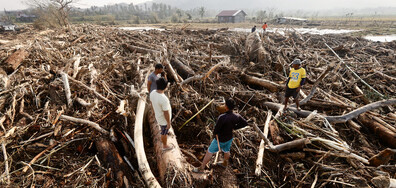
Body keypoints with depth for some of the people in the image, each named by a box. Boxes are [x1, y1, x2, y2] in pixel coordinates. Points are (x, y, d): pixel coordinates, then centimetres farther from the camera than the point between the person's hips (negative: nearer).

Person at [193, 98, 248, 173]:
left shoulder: (222, 117, -38)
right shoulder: (237, 116, -19)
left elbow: (216, 131, -31)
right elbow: (245, 123, -2)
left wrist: (215, 133, -7)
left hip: (220, 140, -5)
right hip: (229, 138, 5)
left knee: (209, 152, 13)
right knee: (226, 151, 31)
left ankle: (201, 168, 27)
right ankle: (225, 164, 59)